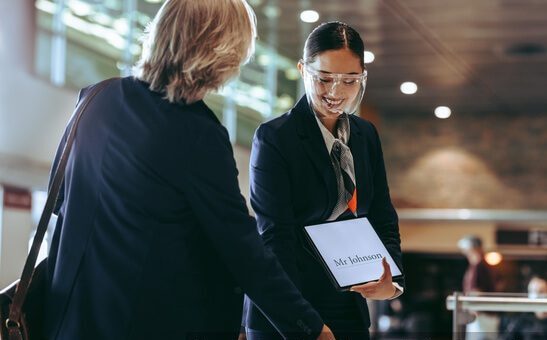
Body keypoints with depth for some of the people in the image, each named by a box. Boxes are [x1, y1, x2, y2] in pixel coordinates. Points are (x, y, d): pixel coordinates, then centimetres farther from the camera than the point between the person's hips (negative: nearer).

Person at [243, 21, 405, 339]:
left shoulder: (366, 135, 7)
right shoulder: (274, 138, -11)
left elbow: (383, 219, 7)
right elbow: (275, 236, -17)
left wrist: (391, 279, -12)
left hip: (349, 306, 5)